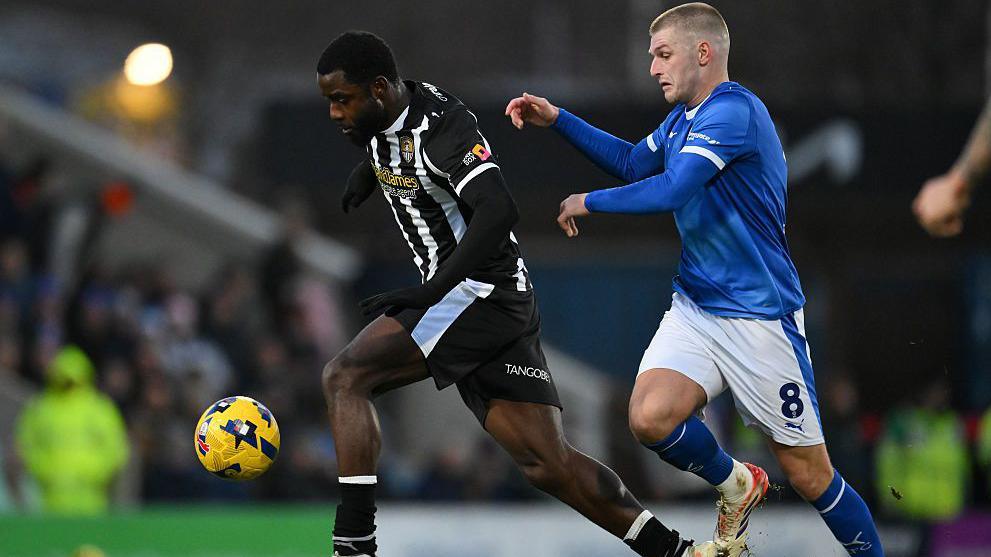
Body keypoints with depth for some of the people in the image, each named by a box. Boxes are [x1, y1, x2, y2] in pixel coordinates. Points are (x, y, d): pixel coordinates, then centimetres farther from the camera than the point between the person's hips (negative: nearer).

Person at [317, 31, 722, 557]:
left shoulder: (442, 124, -18)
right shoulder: (386, 116, 9)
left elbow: (497, 211, -31)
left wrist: (429, 291, -34)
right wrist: (366, 172, 22)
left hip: (479, 291, -9)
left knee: (344, 377, -17)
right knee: (547, 463, 5)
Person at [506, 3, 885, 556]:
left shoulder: (734, 110, -18)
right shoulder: (683, 118, 12)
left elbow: (670, 190, -26)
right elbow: (634, 163, 30)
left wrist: (588, 202, -11)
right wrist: (557, 119, 22)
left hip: (760, 317, -8)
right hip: (696, 307, 8)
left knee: (809, 473, -3)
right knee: (651, 417, -16)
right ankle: (736, 485, 12)